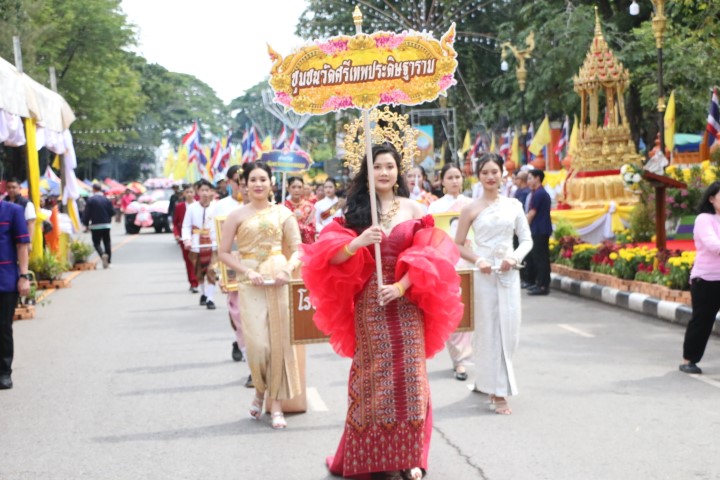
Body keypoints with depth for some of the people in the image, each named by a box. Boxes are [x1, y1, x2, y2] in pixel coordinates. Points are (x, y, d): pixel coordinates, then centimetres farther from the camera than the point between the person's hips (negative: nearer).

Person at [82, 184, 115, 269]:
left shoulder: (90, 200, -8)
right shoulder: (106, 199, -1)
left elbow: (86, 213, -9)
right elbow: (112, 212, 0)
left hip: (95, 225, -3)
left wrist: (86, 224, 2)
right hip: (106, 225, 3)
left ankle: (103, 255, -23)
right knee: (107, 243, 11)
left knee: (96, 243, 4)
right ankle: (108, 261, 11)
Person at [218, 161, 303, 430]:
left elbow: (297, 250, 5)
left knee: (278, 341, 3)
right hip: (250, 284, -1)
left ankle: (276, 402, 15)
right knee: (257, 344, -9)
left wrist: (288, 269, -13)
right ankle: (260, 390, 21)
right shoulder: (237, 216, 2)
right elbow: (224, 253, 2)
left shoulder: (282, 213, 5)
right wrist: (247, 272, -11)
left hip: (277, 281, 1)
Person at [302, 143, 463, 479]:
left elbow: (428, 256, -3)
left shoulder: (413, 209, 3)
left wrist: (401, 287, -15)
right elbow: (333, 257, -4)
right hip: (369, 304, 0)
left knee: (408, 375, 2)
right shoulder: (355, 210, 5)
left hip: (407, 302, 0)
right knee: (375, 376, 3)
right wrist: (358, 242, -23)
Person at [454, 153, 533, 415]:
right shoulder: (471, 209, -1)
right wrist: (478, 260, -14)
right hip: (484, 274, -3)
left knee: (509, 329, 5)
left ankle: (486, 380, 26)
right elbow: (458, 245, 2)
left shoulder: (513, 205, 6)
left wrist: (515, 257, -11)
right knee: (489, 330, 1)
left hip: (509, 273, 3)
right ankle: (498, 393, 7)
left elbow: (527, 239, 8)